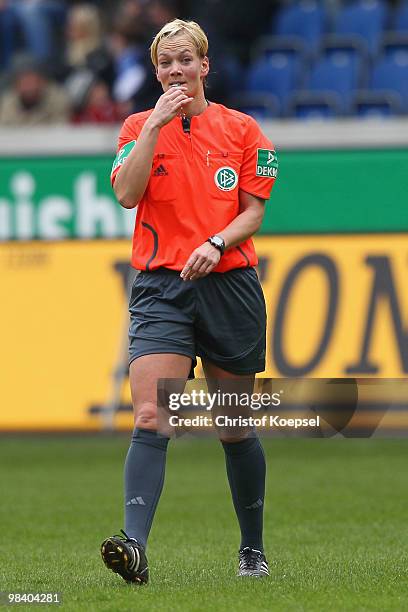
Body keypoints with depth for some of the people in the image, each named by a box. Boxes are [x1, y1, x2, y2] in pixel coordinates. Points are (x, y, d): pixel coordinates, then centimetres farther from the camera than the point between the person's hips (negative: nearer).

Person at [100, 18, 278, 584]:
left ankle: (253, 549, 25)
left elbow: (253, 212, 3)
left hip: (229, 283, 1)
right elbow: (127, 194, -9)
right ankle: (134, 545, -28)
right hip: (160, 287, -1)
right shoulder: (140, 127, 8)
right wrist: (156, 125, -14)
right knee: (150, 419, -18)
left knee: (236, 428, 10)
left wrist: (216, 244, -15)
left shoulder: (242, 129, 7)